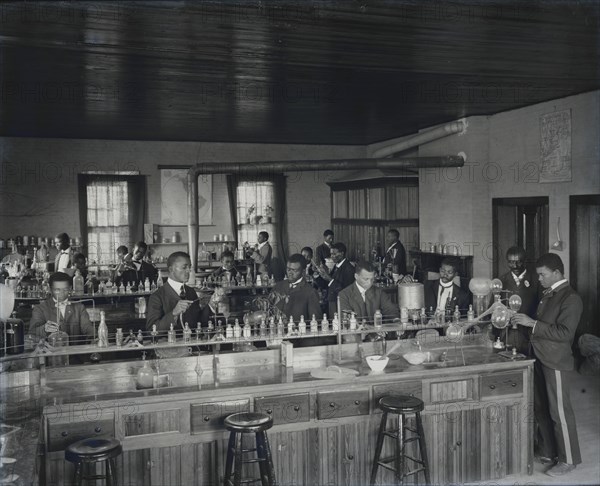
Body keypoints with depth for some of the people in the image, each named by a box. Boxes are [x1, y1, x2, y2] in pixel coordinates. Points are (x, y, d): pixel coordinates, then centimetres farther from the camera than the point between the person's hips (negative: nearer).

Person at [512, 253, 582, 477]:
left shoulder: (571, 298, -15)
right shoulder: (547, 294, 10)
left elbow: (564, 332, -23)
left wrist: (532, 323, -23)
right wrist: (524, 321, 6)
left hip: (555, 362, -9)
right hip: (540, 358, 9)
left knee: (559, 411, 1)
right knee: (541, 408, 16)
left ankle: (568, 459, 14)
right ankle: (547, 452, 29)